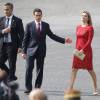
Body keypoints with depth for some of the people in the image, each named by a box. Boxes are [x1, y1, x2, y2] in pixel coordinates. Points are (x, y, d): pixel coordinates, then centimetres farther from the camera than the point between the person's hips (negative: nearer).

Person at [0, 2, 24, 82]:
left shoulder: (17, 21, -3)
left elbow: (21, 35, -4)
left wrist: (20, 47, -11)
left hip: (12, 45, -4)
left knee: (12, 64, 1)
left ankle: (11, 79, 13)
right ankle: (10, 75, 27)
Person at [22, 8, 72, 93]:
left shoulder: (46, 25, 6)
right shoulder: (29, 25, 0)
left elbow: (52, 36, 12)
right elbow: (25, 39, 1)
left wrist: (64, 40, 4)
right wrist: (24, 51, -3)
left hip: (41, 51, 2)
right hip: (31, 50, -2)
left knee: (40, 70, 4)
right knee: (29, 69, -7)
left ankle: (37, 88, 10)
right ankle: (28, 88, -3)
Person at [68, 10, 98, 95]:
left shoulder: (90, 28, -7)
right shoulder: (78, 27, 11)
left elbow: (89, 41, -14)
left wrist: (83, 50, -20)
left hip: (86, 51, -5)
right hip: (78, 51, 5)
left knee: (90, 70, 5)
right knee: (74, 69, -3)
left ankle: (95, 88, 19)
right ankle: (70, 88, -5)